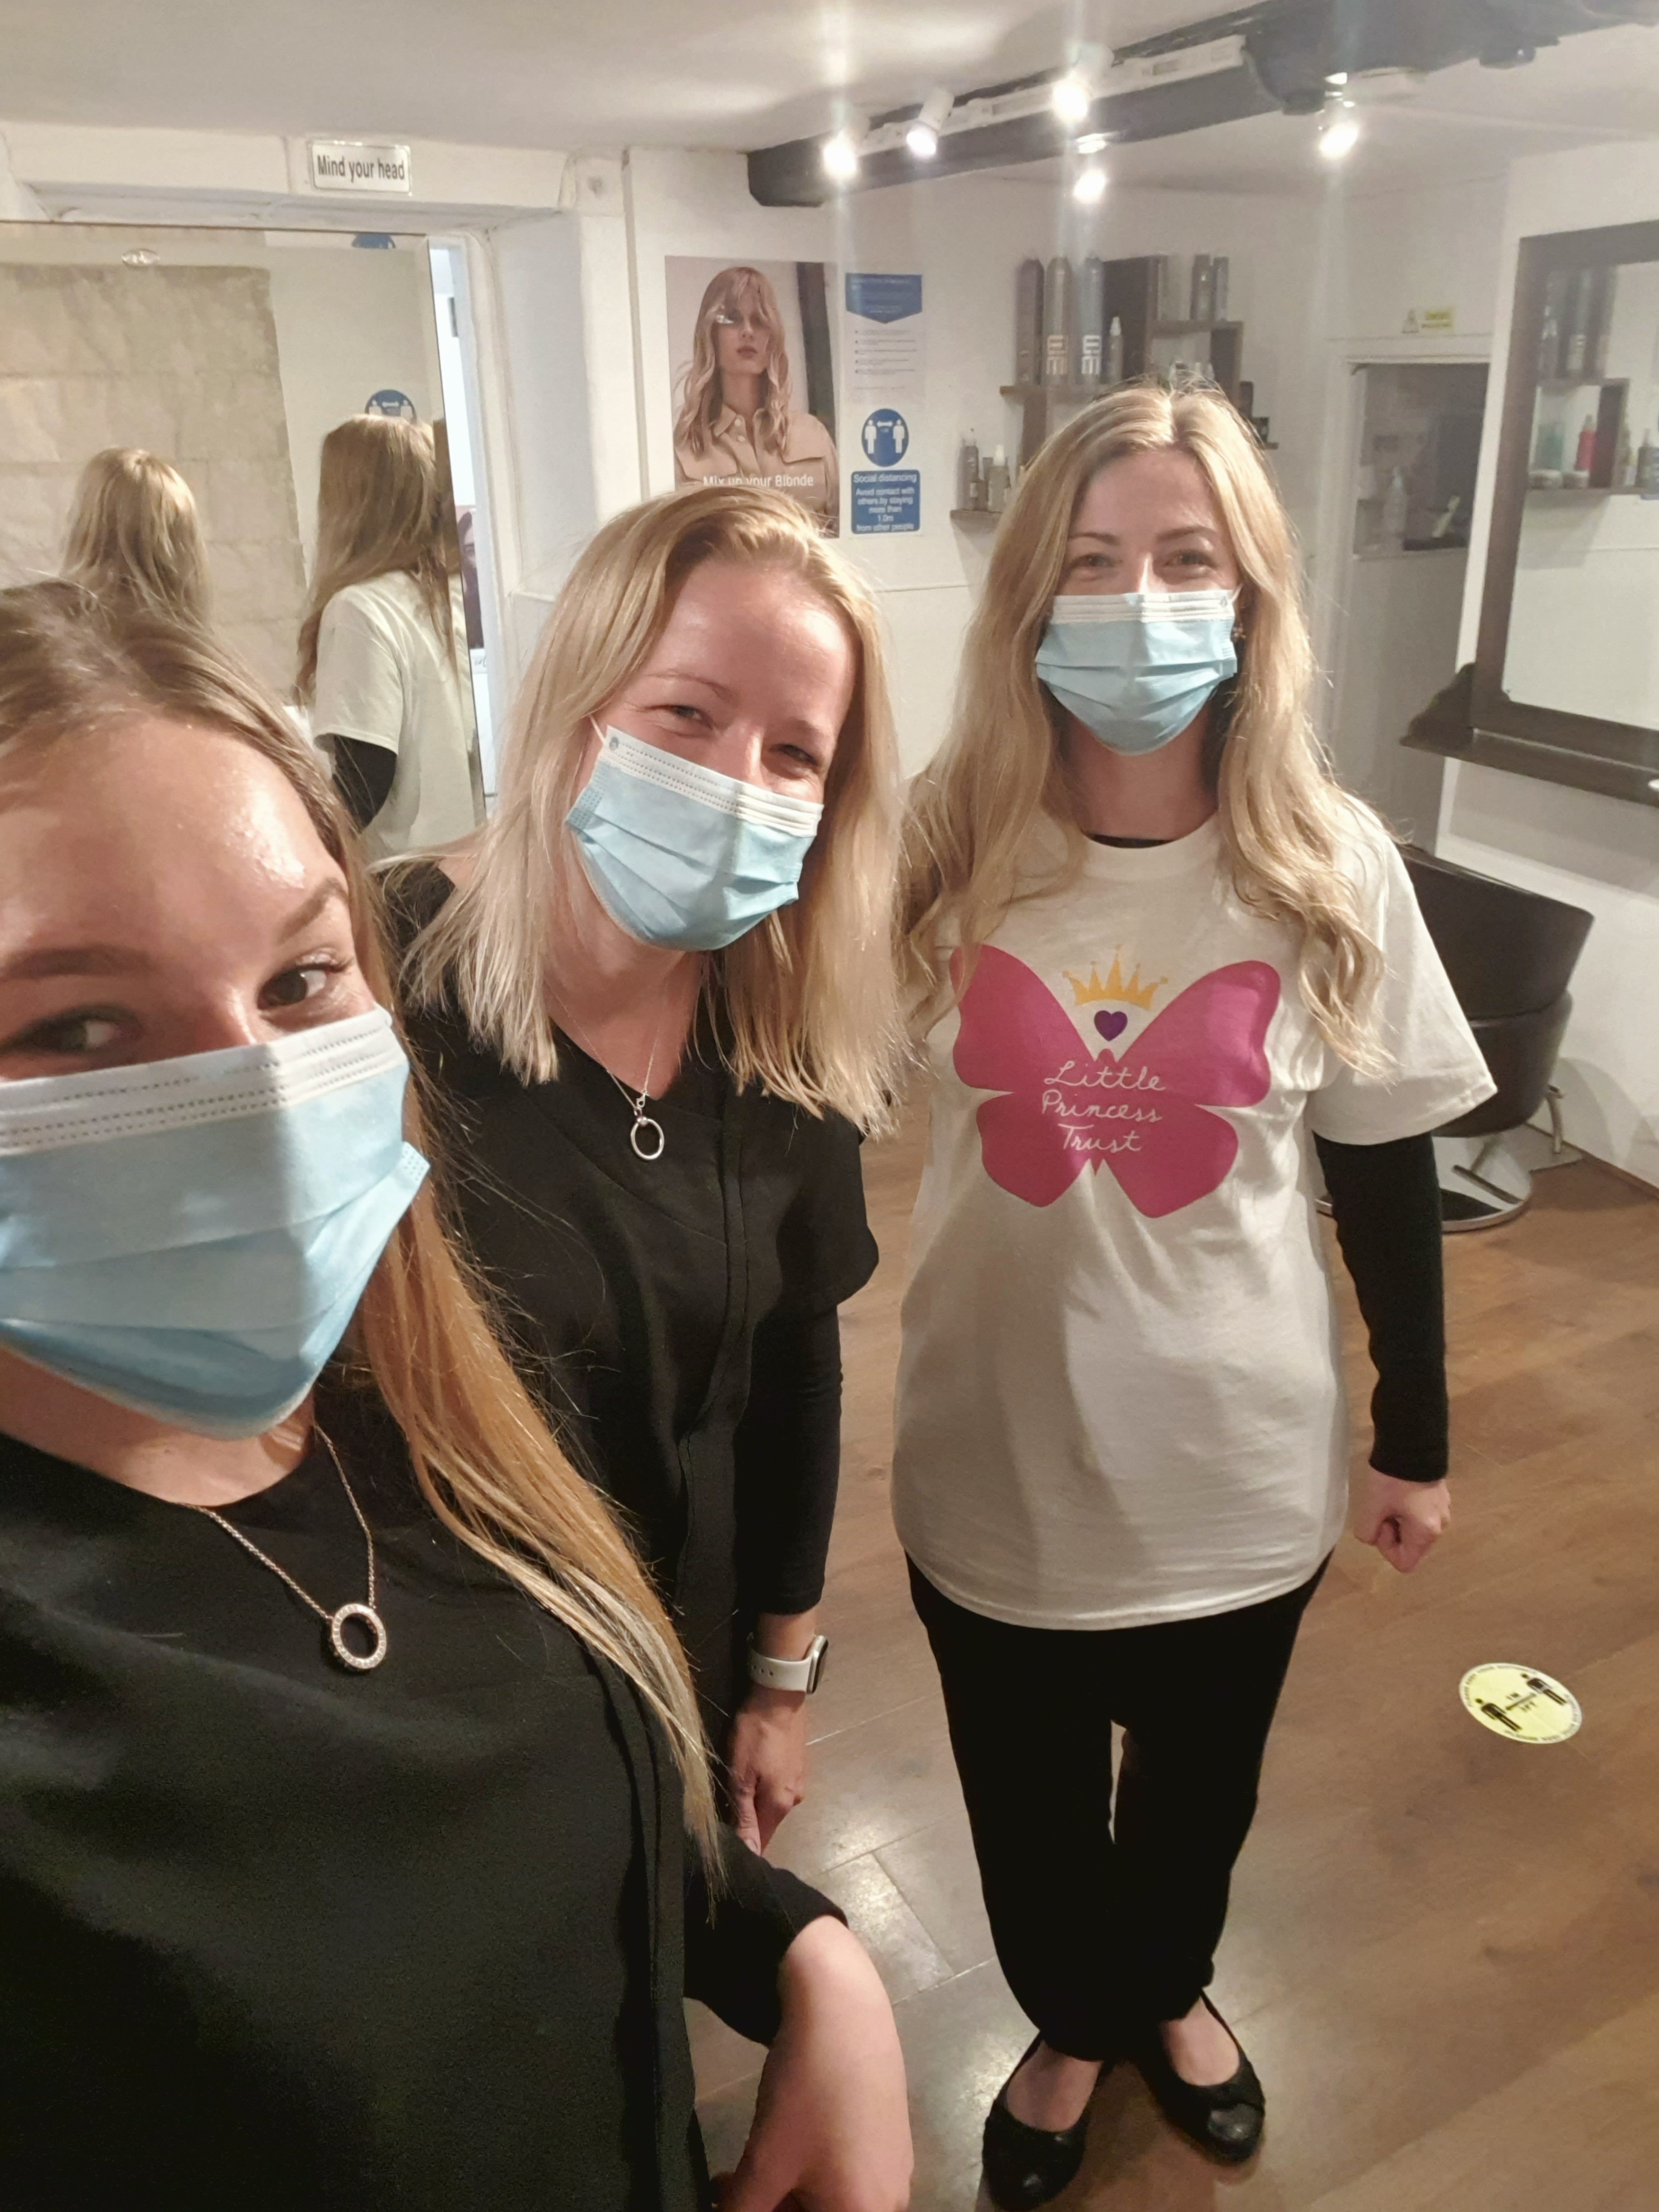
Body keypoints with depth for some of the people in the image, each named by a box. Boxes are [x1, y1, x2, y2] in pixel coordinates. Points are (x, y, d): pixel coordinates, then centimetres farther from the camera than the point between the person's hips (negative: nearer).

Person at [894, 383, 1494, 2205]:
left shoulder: (1330, 868, -11)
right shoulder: (940, 843, -13)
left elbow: (1387, 1174, -2)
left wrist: (1414, 1431, 4)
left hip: (1235, 1454, 1)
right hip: (998, 1447, 0)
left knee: (1200, 1780, 26)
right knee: (1028, 1799, 23)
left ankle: (1167, 1991, 60)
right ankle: (1071, 2027, 56)